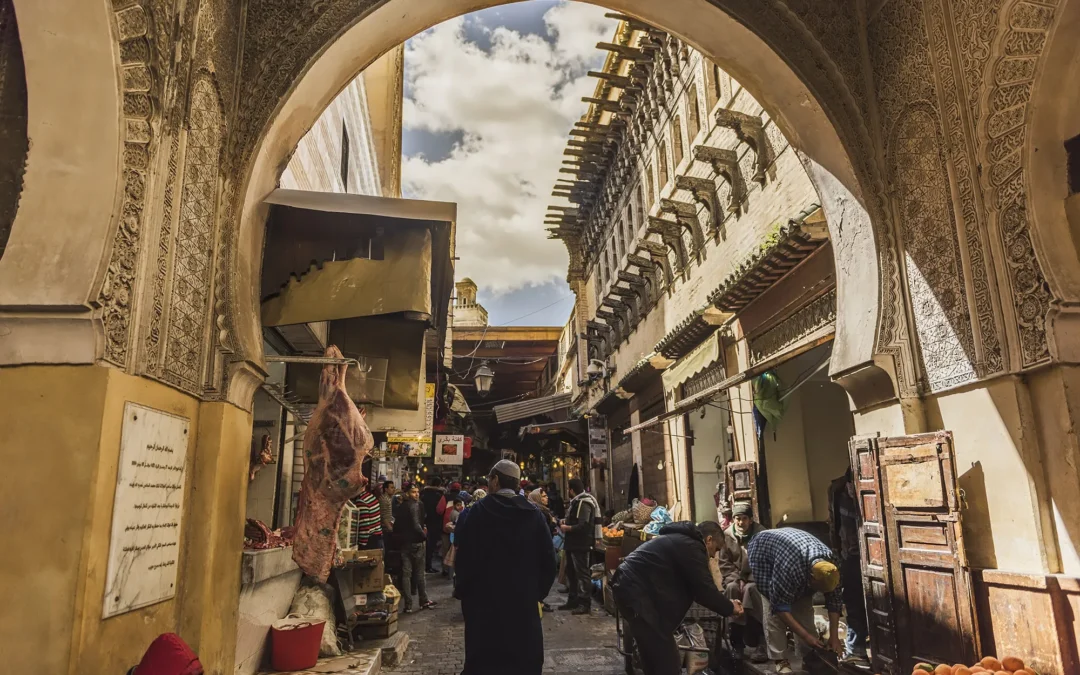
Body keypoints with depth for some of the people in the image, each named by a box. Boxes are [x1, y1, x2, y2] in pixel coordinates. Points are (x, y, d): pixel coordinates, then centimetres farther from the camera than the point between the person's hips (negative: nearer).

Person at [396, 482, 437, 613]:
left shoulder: (401, 507, 9)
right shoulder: (415, 505, -14)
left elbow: (398, 526, 13)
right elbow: (416, 525, -22)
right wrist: (424, 535, -10)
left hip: (404, 542, 6)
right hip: (416, 542, -6)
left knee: (406, 573, 5)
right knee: (420, 573, 7)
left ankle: (408, 605, 7)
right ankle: (424, 601, 18)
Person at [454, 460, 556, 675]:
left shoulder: (474, 513, -10)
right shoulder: (533, 514, -3)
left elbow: (463, 558, -11)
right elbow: (548, 558, -1)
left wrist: (463, 590, 3)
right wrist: (538, 592, 10)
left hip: (483, 600, -2)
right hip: (524, 600, 2)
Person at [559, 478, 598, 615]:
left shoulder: (584, 503, -19)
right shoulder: (577, 501, 15)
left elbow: (583, 526, -27)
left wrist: (568, 528, -17)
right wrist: (567, 522, 7)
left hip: (580, 544, -11)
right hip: (574, 543, 11)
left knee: (582, 573, -5)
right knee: (571, 572, 18)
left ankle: (585, 603, -1)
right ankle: (573, 600, 28)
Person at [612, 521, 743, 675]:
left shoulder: (681, 540, 24)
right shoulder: (692, 546, -9)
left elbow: (694, 586, 28)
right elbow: (705, 589, -9)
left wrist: (723, 604, 25)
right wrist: (729, 608, 7)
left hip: (629, 588, 11)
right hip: (637, 594, -11)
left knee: (653, 656, 23)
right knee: (669, 662, -5)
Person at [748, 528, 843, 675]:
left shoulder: (830, 565, -25)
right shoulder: (789, 567, -44)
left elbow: (834, 601, -13)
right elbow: (780, 605, -34)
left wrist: (834, 637, -16)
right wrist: (806, 636, -32)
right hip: (763, 551, -5)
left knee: (804, 607, -5)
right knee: (773, 611, -15)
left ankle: (810, 656, 6)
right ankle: (780, 660, -7)